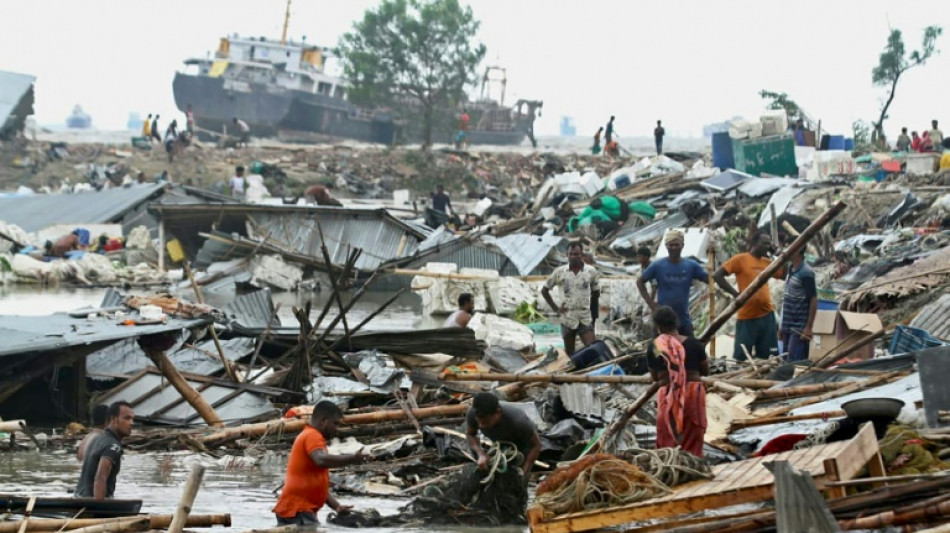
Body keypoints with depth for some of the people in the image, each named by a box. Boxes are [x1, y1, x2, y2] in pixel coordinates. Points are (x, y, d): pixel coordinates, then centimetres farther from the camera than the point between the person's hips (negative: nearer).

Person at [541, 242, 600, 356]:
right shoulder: (559, 272, -2)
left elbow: (596, 292, 13)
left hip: (585, 318, 0)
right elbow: (544, 290, 8)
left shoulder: (591, 271, -1)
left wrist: (593, 312, 9)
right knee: (569, 353, 7)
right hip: (567, 317, 0)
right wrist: (555, 308, 1)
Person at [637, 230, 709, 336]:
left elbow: (709, 279, -2)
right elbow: (640, 282, 4)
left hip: (684, 321, 2)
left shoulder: (691, 265, 0)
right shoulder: (657, 266, -5)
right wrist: (651, 303, -5)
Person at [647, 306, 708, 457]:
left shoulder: (654, 347, -3)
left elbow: (654, 377, 8)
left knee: (666, 441, 9)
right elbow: (706, 371, 9)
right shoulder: (693, 344, -3)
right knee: (692, 442, 9)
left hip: (667, 395, 0)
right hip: (693, 392, 0)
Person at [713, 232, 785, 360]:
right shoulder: (740, 259, -5)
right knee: (741, 357, 0)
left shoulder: (768, 263, 11)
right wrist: (735, 293, -13)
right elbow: (717, 276, -9)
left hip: (767, 315, 5)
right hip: (747, 317, -5)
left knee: (769, 358, 8)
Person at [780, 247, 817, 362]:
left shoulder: (806, 273, -12)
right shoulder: (790, 270, 13)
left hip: (799, 328, -9)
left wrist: (809, 327, -18)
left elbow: (813, 300, -15)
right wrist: (782, 325, 18)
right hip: (788, 326, 9)